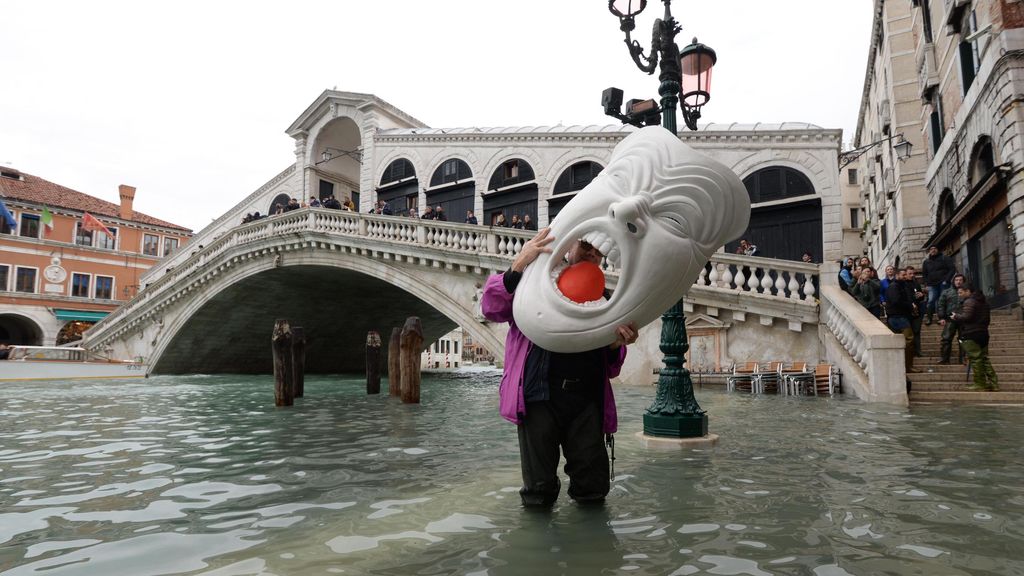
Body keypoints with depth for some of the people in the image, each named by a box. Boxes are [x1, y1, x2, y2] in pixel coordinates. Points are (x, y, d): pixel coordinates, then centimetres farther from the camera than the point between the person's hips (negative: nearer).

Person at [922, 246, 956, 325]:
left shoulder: (945, 258, 4)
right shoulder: (926, 262, 14)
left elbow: (952, 269, -1)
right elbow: (924, 273, 21)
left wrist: (946, 280, -10)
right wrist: (927, 283, 7)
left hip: (943, 284, -2)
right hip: (932, 285, 2)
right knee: (931, 301, -7)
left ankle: (942, 318, 1)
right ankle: (929, 318, -4)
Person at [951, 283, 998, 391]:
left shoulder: (969, 301, -12)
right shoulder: (983, 302, 19)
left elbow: (966, 317, -22)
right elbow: (988, 318, 23)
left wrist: (956, 316, -4)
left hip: (971, 334, -9)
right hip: (983, 333, 9)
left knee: (975, 359, -5)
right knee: (984, 358, 12)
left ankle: (980, 384, -2)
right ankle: (993, 382, 9)